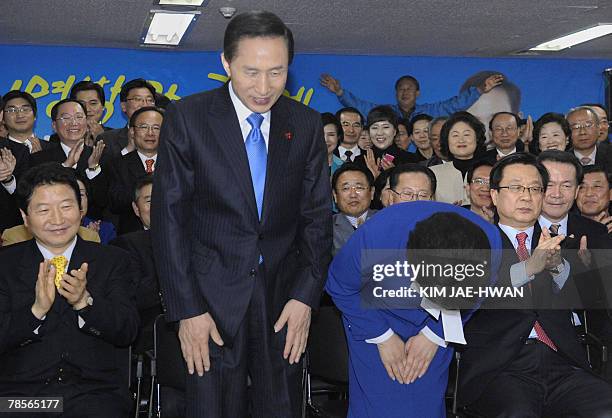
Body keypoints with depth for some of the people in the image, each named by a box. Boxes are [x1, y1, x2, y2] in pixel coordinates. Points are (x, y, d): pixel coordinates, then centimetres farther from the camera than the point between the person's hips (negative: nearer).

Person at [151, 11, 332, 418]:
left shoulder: (306, 124, 3)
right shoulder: (187, 117, -6)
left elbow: (317, 215, 5)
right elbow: (169, 217, -6)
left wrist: (306, 296, -5)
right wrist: (187, 309, -11)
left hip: (285, 294, 3)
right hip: (212, 295, -2)